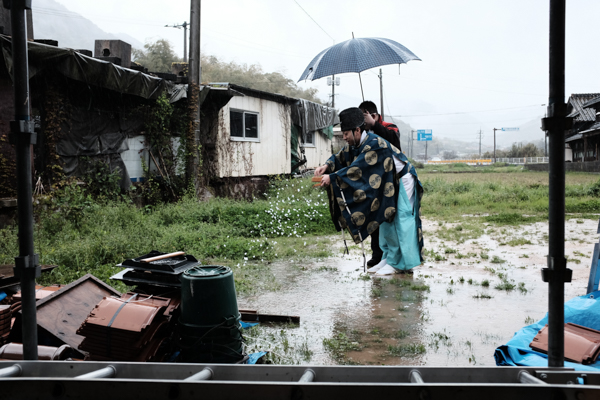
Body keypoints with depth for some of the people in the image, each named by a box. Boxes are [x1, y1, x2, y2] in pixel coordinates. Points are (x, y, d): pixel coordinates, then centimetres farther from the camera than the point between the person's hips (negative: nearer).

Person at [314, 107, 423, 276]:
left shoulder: (374, 144, -30)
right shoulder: (356, 144, -1)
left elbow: (356, 169, -34)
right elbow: (340, 156, 9)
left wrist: (332, 178, -33)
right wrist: (327, 165, -11)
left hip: (402, 181, -10)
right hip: (388, 182, 10)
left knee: (399, 220, -9)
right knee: (386, 219, 11)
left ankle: (399, 263, -3)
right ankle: (389, 258, 18)